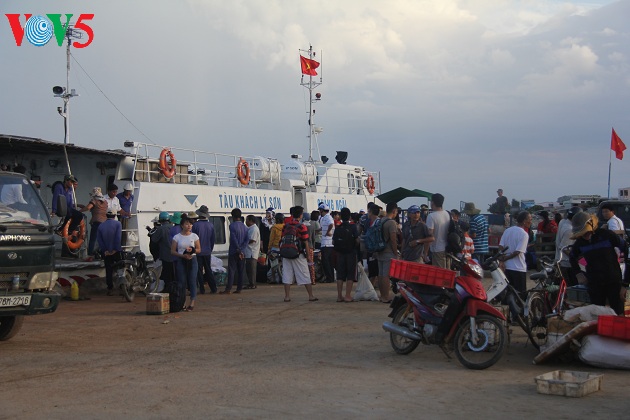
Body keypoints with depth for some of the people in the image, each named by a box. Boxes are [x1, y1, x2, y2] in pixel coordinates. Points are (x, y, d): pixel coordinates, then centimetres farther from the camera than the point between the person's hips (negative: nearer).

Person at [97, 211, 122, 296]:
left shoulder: (101, 226, 6)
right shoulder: (117, 224, -5)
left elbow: (99, 239, -1)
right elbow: (118, 237, -14)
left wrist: (104, 250, -2)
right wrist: (116, 249, -11)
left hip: (106, 253, 3)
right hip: (116, 251, -3)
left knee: (108, 271, 7)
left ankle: (110, 289, 6)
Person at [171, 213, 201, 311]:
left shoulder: (194, 236, 5)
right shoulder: (177, 237, 2)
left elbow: (199, 249, 7)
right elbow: (172, 251, 0)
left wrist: (192, 250, -15)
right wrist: (183, 255, -15)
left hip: (192, 260, 0)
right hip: (181, 261, 0)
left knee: (192, 281, -4)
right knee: (181, 282, -1)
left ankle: (192, 302, -1)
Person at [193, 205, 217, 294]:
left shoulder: (196, 225, -12)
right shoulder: (211, 225, 3)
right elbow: (213, 240, 10)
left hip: (198, 252, -4)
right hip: (207, 252, 4)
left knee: (199, 271, 2)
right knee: (208, 270, 13)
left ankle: (202, 289, 2)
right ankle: (213, 288, 9)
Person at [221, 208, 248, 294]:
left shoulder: (232, 225, -10)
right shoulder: (244, 226, 10)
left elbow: (234, 239, -16)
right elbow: (247, 239, 3)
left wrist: (238, 250, -13)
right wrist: (241, 249, -5)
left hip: (234, 252, -6)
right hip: (242, 252, 6)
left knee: (231, 271, -5)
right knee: (241, 271, 8)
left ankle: (228, 289, -8)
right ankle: (239, 288, 10)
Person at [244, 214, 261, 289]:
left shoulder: (254, 229, -14)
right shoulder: (250, 228, 20)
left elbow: (252, 240, -20)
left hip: (252, 253, -10)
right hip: (249, 253, 10)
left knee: (251, 269, -7)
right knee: (248, 269, 13)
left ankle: (252, 284, -4)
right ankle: (251, 284, 18)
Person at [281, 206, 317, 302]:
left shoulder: (286, 225, 3)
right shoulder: (302, 227, -11)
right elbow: (306, 243, -9)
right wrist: (308, 257, -3)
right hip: (299, 254, -4)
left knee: (287, 275, 8)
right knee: (305, 276, 3)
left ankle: (287, 296, 7)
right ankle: (311, 296, 6)